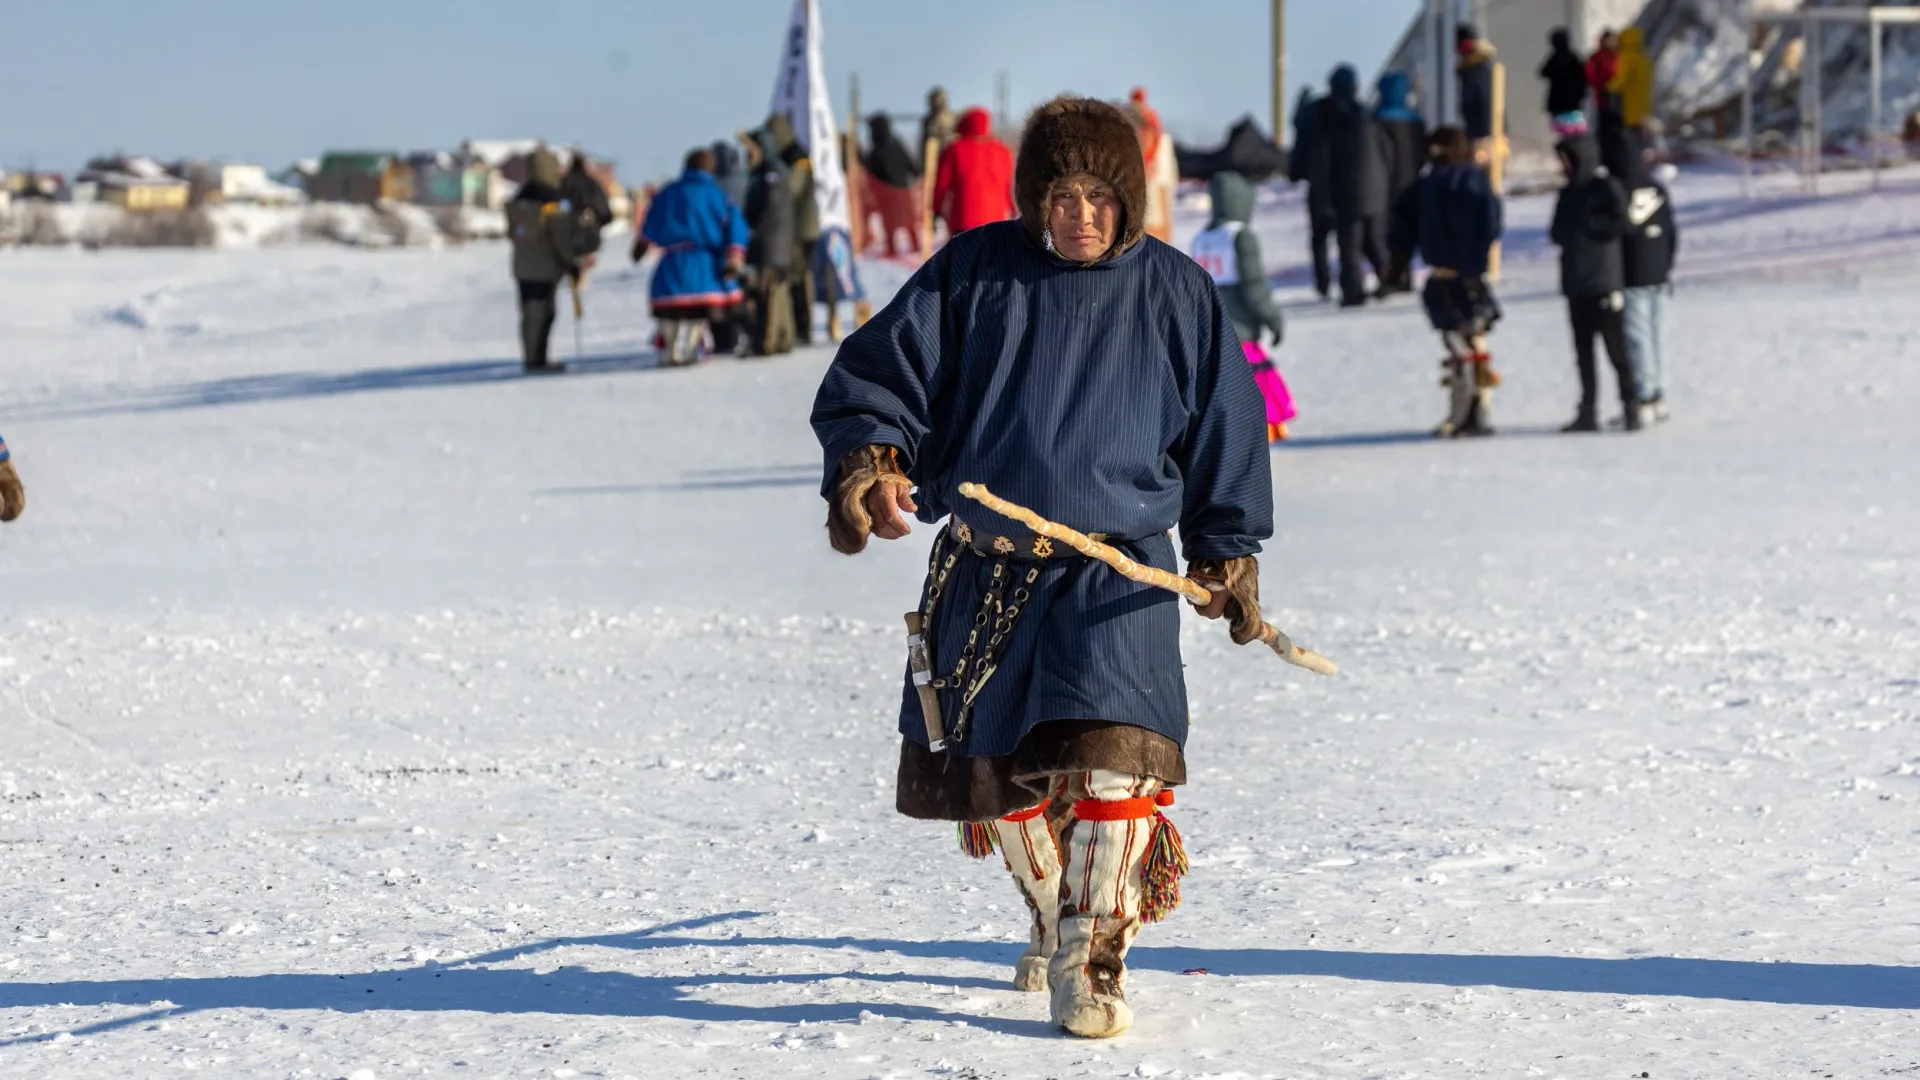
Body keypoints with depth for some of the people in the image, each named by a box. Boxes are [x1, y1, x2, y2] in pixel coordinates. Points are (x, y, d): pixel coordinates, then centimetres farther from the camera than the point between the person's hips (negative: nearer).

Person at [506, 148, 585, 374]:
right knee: (542, 312, -4)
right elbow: (561, 237, -15)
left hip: (522, 267, 8)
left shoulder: (518, 199, 8)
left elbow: (513, 232, 14)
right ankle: (537, 360, -6)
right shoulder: (551, 202, -16)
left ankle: (532, 357, 17)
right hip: (545, 268, -8)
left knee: (529, 312, 12)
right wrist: (573, 264, -3)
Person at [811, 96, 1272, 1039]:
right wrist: (868, 459, -18)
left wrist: (1228, 552, 13)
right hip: (985, 567, 2)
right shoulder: (974, 273, 0)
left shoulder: (1175, 294, 2)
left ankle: (1092, 960, -15)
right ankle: (1053, 916, 38)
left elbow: (1223, 429, 12)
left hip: (1119, 569, -2)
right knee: (1000, 769, 13)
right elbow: (879, 371, 0)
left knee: (1114, 747, -22)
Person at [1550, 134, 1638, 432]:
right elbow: (1557, 232, 14)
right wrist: (1570, 231, -7)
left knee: (1616, 349, -7)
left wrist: (1584, 227, -9)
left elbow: (1620, 222, -16)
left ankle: (1631, 408, -2)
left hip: (1603, 283, -7)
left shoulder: (1605, 188, -5)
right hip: (1576, 285, 7)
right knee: (1583, 352, 8)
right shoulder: (1569, 193, 15)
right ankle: (1588, 412, 12)